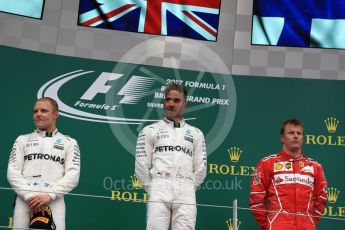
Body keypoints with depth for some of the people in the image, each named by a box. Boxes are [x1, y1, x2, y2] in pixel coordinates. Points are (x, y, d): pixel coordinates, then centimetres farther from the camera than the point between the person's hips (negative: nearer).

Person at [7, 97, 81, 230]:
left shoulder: (69, 143, 12)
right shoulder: (23, 140, 17)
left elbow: (73, 176, 1)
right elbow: (12, 172, 7)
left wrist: (50, 195, -13)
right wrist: (28, 195, -10)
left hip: (54, 201, -1)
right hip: (25, 200, 2)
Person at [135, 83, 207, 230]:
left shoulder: (196, 134, 16)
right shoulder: (150, 130, 11)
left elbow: (200, 169, 14)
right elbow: (141, 165, 7)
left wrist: (188, 189, 8)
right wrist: (151, 189, 4)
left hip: (185, 195, 2)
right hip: (159, 192, -1)